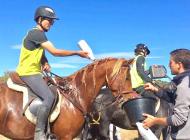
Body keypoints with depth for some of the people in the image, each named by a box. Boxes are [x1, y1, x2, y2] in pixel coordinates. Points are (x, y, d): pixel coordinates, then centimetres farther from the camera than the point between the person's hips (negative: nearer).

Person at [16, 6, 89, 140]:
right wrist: (77, 53, -17)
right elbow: (55, 52, -22)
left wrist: (46, 63, -4)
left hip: (34, 72, 11)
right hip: (29, 73, -11)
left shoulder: (39, 34, 15)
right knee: (49, 97, -25)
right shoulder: (36, 33, -17)